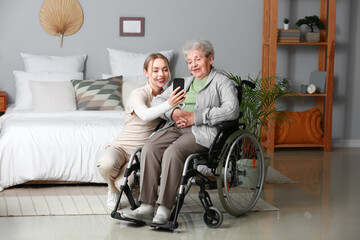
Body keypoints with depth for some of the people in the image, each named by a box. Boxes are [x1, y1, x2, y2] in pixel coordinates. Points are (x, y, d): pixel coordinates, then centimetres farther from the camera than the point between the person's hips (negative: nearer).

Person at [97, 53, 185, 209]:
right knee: (106, 164, -38)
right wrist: (168, 105, -49)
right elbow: (145, 115, -34)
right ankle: (113, 190, 1)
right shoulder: (138, 94, -14)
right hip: (121, 146, -2)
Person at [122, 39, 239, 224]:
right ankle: (146, 207, -26)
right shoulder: (183, 83, 29)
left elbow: (232, 110, -9)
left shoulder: (222, 83, 8)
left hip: (202, 131, -6)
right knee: (149, 148, -24)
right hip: (176, 127, 6)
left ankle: (164, 209, -32)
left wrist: (196, 117, -12)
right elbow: (157, 101, 24)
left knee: (173, 152, -33)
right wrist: (173, 112, 0)